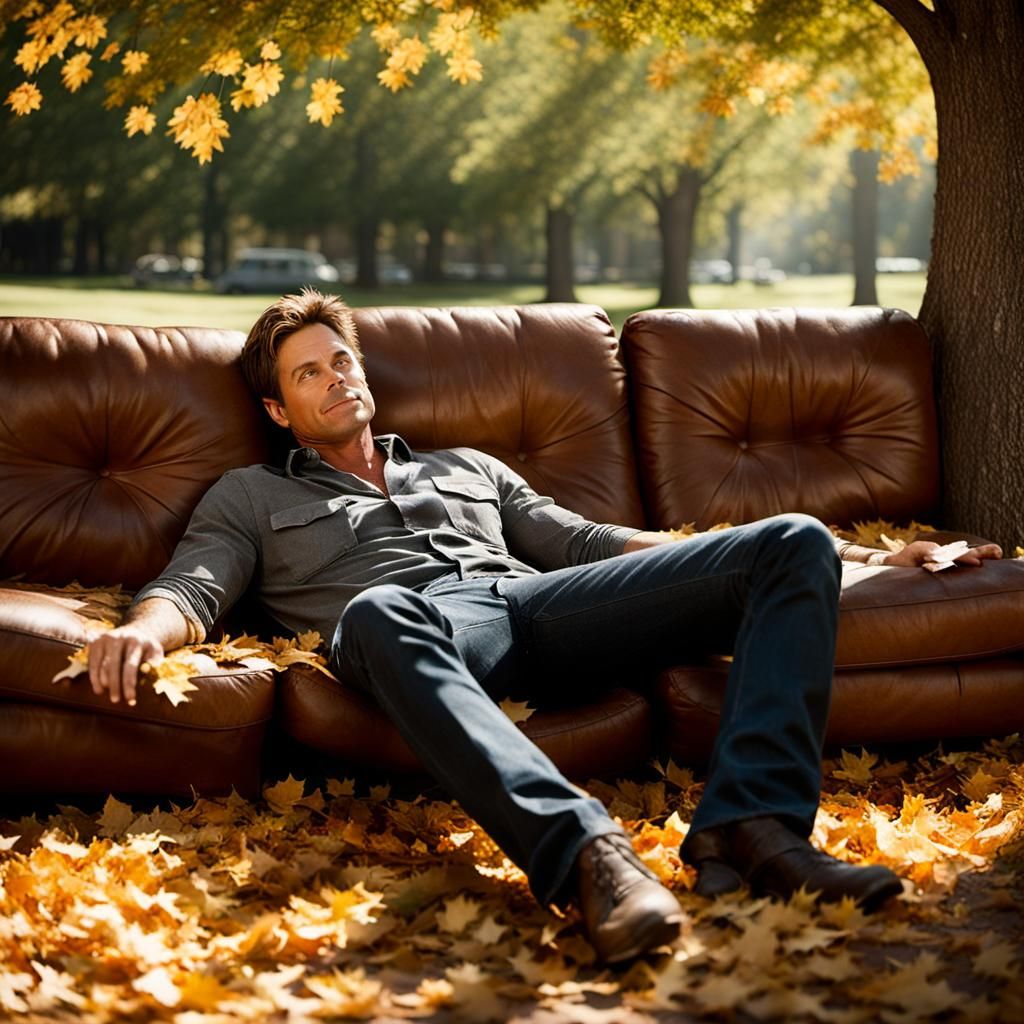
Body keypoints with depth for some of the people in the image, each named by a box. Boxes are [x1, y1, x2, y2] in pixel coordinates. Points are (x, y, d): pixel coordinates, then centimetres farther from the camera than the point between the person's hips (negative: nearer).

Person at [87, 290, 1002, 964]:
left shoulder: (468, 467, 39)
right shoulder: (252, 497, 30)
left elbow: (583, 541, 31)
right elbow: (192, 586, 12)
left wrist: (739, 560, 20)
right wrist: (145, 627, -15)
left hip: (539, 601, 4)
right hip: (424, 620, -4)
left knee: (794, 544, -14)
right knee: (378, 613, -45)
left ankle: (750, 828, -35)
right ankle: (587, 851, -60)